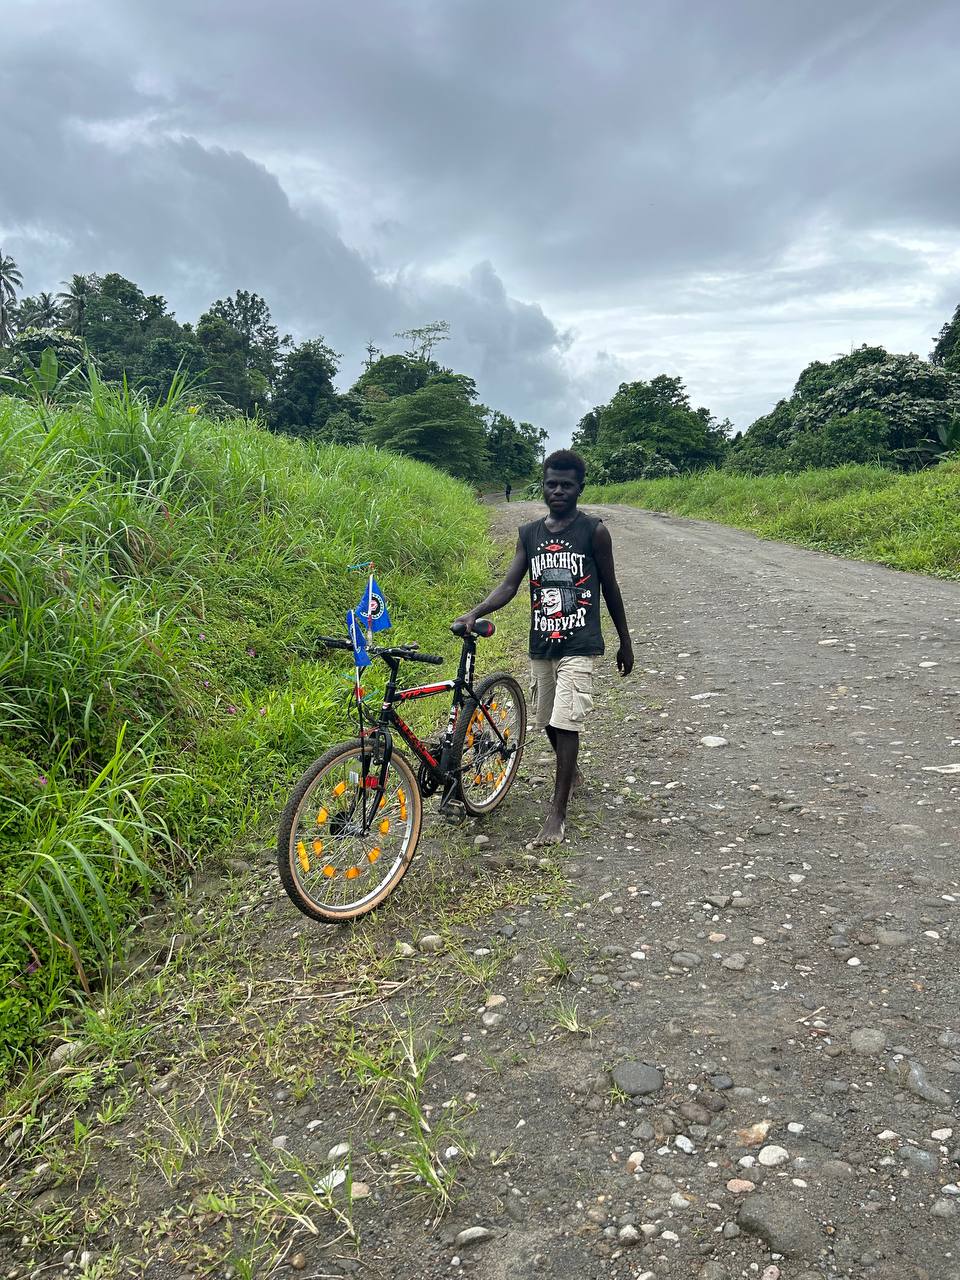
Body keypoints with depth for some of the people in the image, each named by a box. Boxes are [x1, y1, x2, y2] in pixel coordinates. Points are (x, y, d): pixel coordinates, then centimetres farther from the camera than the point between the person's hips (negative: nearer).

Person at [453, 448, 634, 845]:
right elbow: (510, 584, -2)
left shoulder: (594, 530, -5)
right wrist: (475, 613, -20)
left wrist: (625, 643, 7)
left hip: (579, 646, -5)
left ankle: (558, 811, -2)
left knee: (566, 723, -10)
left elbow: (610, 588, 1)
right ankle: (570, 773, 44)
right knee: (549, 721, 16)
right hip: (541, 645, 5)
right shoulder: (529, 533, 5)